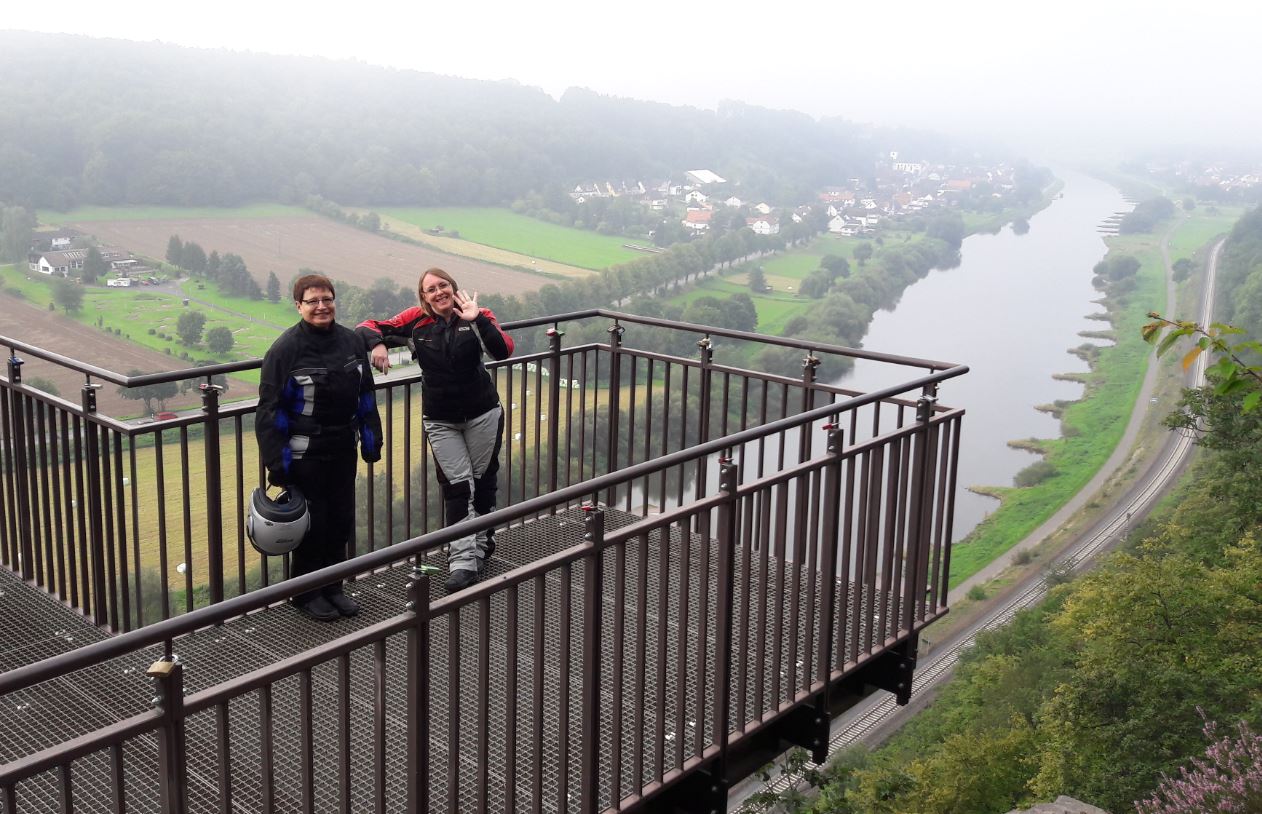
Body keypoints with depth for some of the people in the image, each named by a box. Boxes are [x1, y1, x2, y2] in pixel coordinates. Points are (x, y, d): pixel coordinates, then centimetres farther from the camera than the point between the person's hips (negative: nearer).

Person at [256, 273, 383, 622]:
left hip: (343, 451, 5)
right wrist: (276, 462, -16)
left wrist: (371, 440, 9)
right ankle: (307, 593, 23)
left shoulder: (352, 341, 2)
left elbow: (365, 395, 11)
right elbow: (270, 409, -13)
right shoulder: (286, 348, -14)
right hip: (305, 455, -5)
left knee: (341, 521, 12)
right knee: (312, 524, 4)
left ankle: (332, 588, 30)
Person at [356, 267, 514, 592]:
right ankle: (463, 560, -5)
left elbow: (504, 351, -25)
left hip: (483, 415, 0)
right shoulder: (417, 320, -7)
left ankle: (482, 543, 34)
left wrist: (478, 320, -35)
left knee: (482, 481, 14)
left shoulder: (477, 316, -10)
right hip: (440, 420, 0)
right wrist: (376, 344, -25)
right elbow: (368, 328, -3)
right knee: (457, 486, -5)